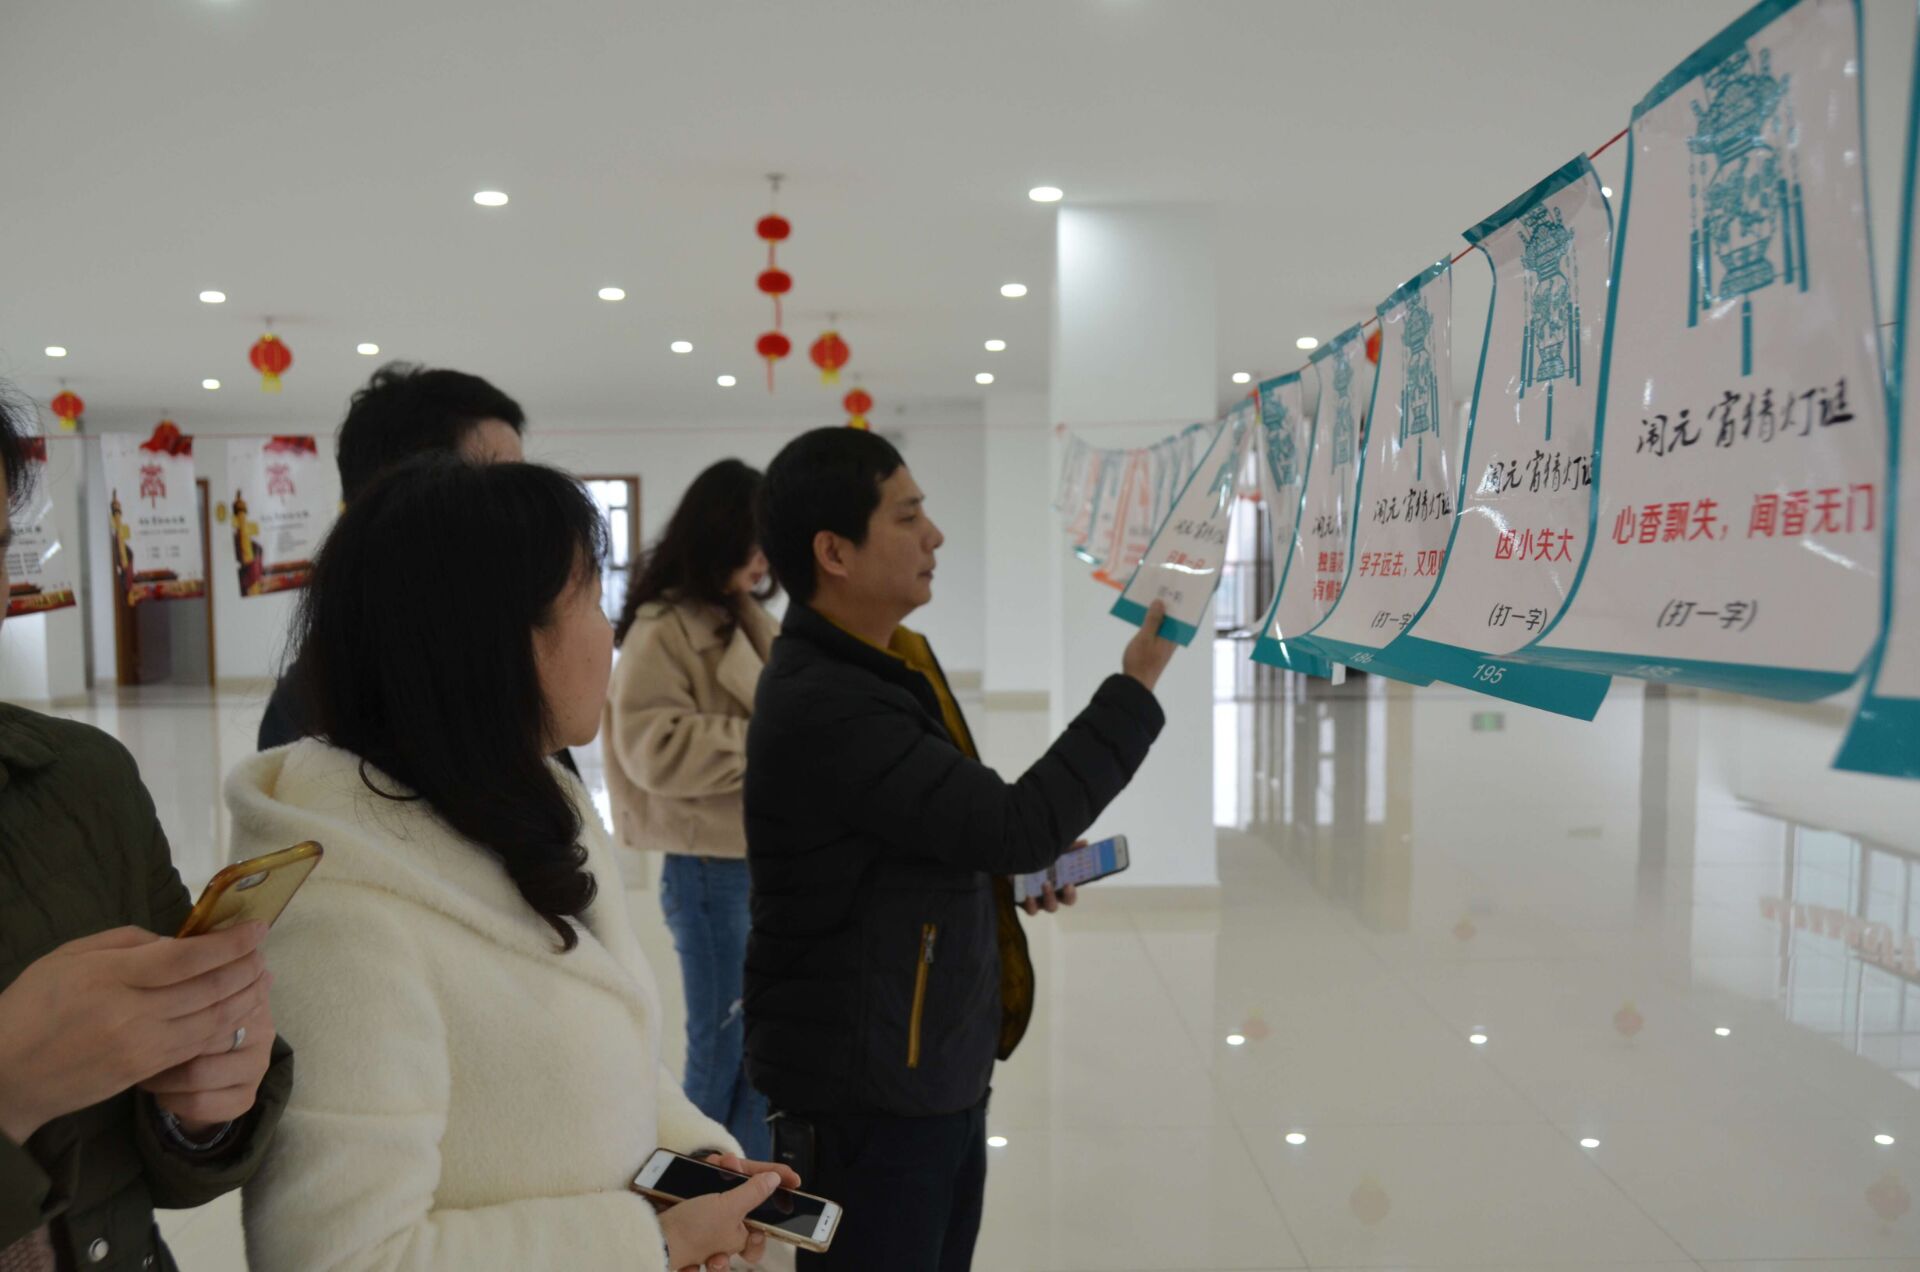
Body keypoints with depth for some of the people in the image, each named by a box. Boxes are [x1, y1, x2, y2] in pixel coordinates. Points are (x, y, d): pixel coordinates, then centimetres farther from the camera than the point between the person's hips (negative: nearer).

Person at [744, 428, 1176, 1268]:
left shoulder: (891, 659, 6)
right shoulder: (821, 705, -26)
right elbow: (1017, 824, -25)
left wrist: (1026, 865, 1)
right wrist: (1137, 684, -17)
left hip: (935, 1071, 9)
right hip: (867, 1093, -9)